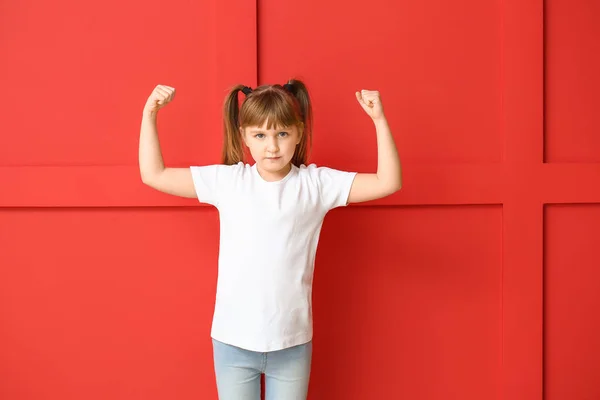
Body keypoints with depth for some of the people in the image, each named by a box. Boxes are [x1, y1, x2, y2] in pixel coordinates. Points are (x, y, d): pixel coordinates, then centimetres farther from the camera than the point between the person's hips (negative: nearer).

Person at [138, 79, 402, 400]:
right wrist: (150, 113, -4)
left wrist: (379, 120, -16)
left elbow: (388, 182, -9)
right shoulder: (226, 180, -4)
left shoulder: (317, 183, -5)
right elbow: (153, 175, 1)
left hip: (292, 343, 0)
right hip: (233, 341, 1)